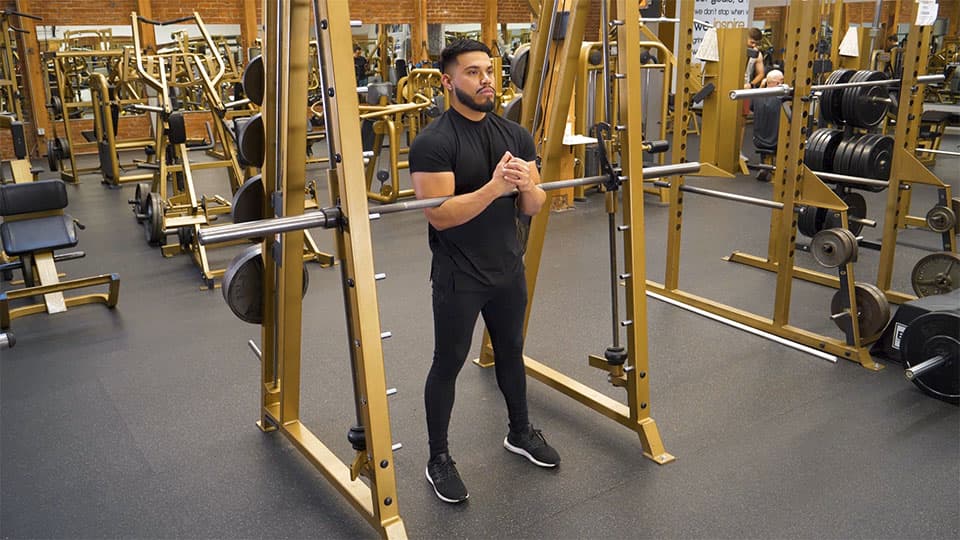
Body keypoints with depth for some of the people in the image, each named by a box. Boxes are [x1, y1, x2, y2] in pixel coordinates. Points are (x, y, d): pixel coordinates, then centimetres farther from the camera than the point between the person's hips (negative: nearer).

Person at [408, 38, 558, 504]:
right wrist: (495, 186, -32)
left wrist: (526, 185, -19)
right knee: (448, 365, 7)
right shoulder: (433, 142, -16)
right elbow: (439, 215, -24)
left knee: (511, 353, 22)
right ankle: (438, 458, 24)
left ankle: (520, 432, 43)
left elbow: (534, 206, 4)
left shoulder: (515, 134, 4)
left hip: (508, 269, 6)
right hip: (458, 278, -6)